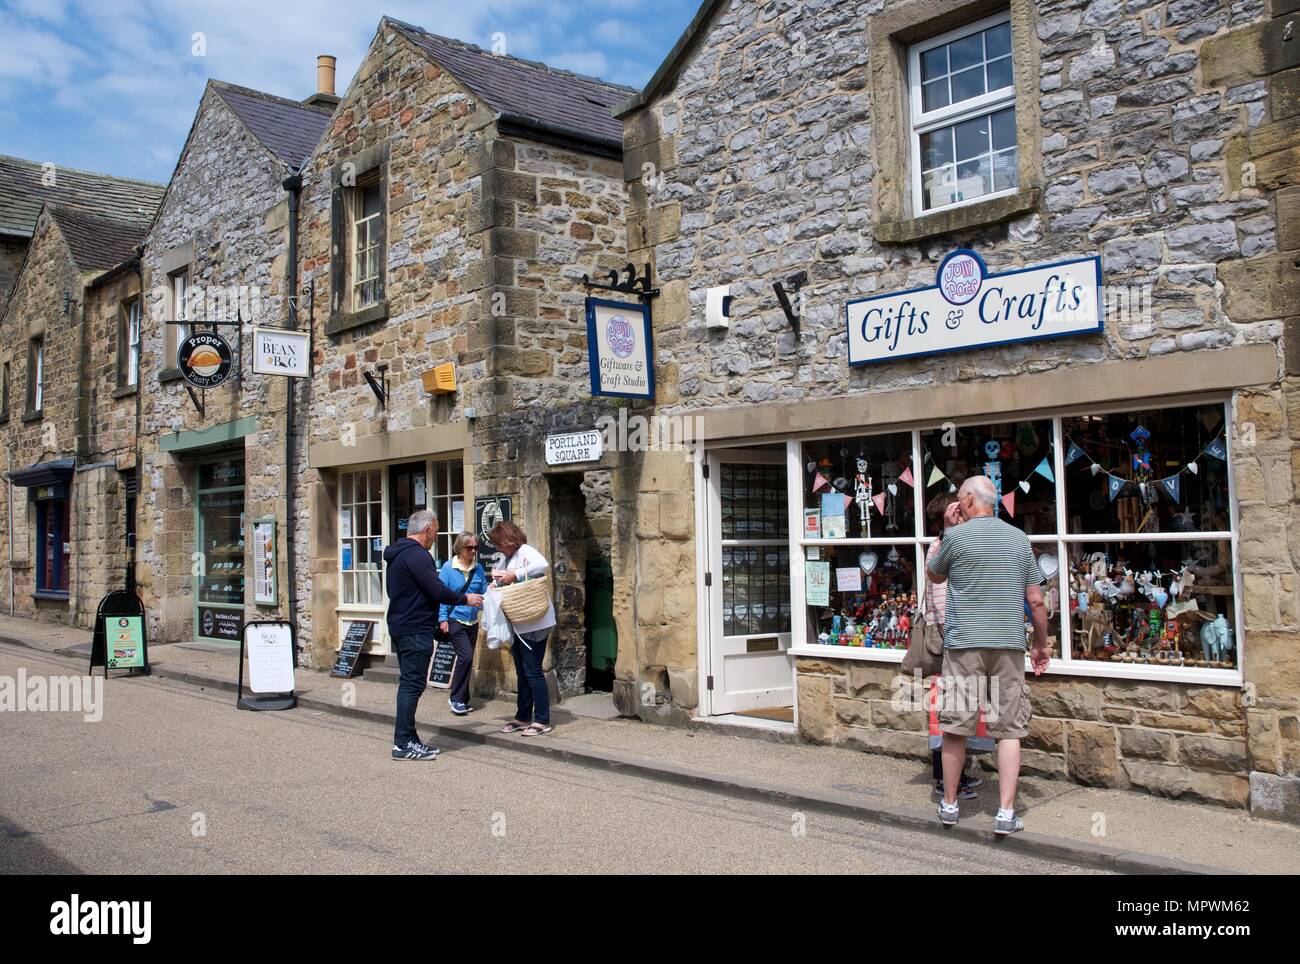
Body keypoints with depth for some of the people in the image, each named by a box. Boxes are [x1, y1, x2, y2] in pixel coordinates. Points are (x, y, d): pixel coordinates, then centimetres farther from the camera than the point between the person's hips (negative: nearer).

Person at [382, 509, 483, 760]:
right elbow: (437, 591, -21)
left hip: (400, 626, 11)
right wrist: (465, 599, -6)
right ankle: (403, 744, -4)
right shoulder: (417, 555, -17)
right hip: (416, 630, -11)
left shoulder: (397, 555, 16)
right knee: (412, 685, -6)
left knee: (409, 683, 15)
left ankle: (407, 739, 19)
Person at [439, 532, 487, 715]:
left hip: (472, 621, 5)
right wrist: (443, 618, -12)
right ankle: (456, 698, -3)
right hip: (454, 620, -5)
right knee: (466, 656, -16)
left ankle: (460, 699, 23)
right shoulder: (448, 567, -8)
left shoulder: (478, 569, 3)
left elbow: (483, 594, 6)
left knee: (467, 660, 11)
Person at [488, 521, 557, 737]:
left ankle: (542, 721, 0)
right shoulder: (509, 558, 17)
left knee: (532, 671, -6)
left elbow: (543, 565, -32)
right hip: (518, 624, 10)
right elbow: (505, 589, 20)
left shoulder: (525, 552, -11)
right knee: (522, 672, 15)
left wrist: (515, 574, -28)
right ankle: (523, 717, 23)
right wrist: (499, 579, -1)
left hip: (533, 622, -10)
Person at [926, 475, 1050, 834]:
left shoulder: (957, 536, -4)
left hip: (964, 644, -2)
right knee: (1009, 731, 4)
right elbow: (1036, 600, 8)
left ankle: (949, 805, 19)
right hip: (1009, 644, 3)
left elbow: (935, 574, 15)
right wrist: (1042, 645, 19)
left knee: (955, 727, 7)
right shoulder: (1019, 538, 8)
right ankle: (1006, 813, 0)